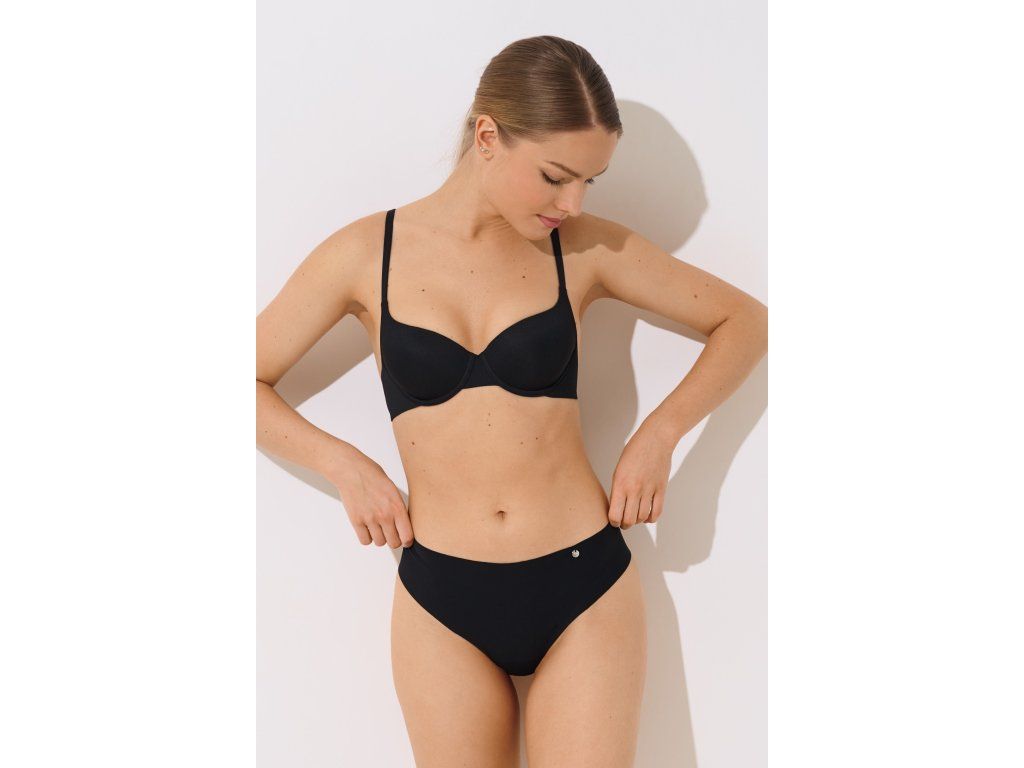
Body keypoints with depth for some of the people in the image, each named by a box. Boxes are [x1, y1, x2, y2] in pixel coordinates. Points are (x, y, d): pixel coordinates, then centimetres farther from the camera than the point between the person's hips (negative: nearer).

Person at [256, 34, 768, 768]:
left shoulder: (586, 248, -2)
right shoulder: (367, 253, -3)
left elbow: (746, 320, 8)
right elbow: (254, 381, 5)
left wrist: (660, 433, -3)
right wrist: (345, 463, -6)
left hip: (585, 586, 0)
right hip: (441, 599, 0)